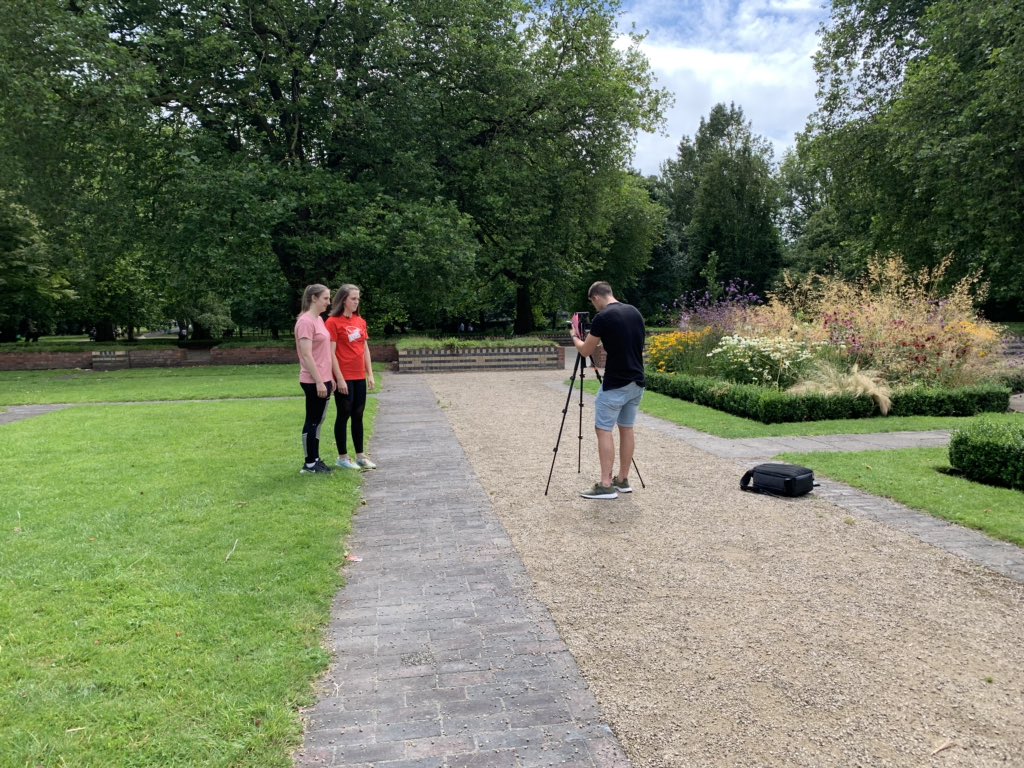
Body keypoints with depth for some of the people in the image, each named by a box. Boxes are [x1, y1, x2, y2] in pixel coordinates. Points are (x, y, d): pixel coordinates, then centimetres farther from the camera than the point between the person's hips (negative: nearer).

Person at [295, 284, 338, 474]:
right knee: (312, 421, -1)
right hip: (314, 381, -9)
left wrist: (330, 377, 17)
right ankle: (309, 464, 7)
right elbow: (306, 355, -20)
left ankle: (315, 460, 21)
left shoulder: (319, 319, 14)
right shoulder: (305, 322, -15)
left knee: (318, 420, 13)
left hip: (323, 379, 9)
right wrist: (319, 381, -21)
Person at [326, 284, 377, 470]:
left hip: (359, 377, 6)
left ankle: (360, 456, 20)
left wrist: (370, 374, 9)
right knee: (344, 415, 2)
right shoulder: (333, 322, -10)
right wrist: (340, 378, -15)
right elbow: (331, 353, -12)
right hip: (344, 378, -6)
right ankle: (342, 457, 13)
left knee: (358, 415, 11)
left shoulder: (360, 321, 10)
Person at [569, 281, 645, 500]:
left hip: (615, 385, -8)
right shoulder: (635, 312, 9)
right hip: (637, 382, 8)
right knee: (627, 429, 13)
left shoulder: (603, 317, -14)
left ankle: (606, 485, -4)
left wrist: (574, 337, 16)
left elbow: (585, 351, -4)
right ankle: (623, 480, 18)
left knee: (604, 430, -3)